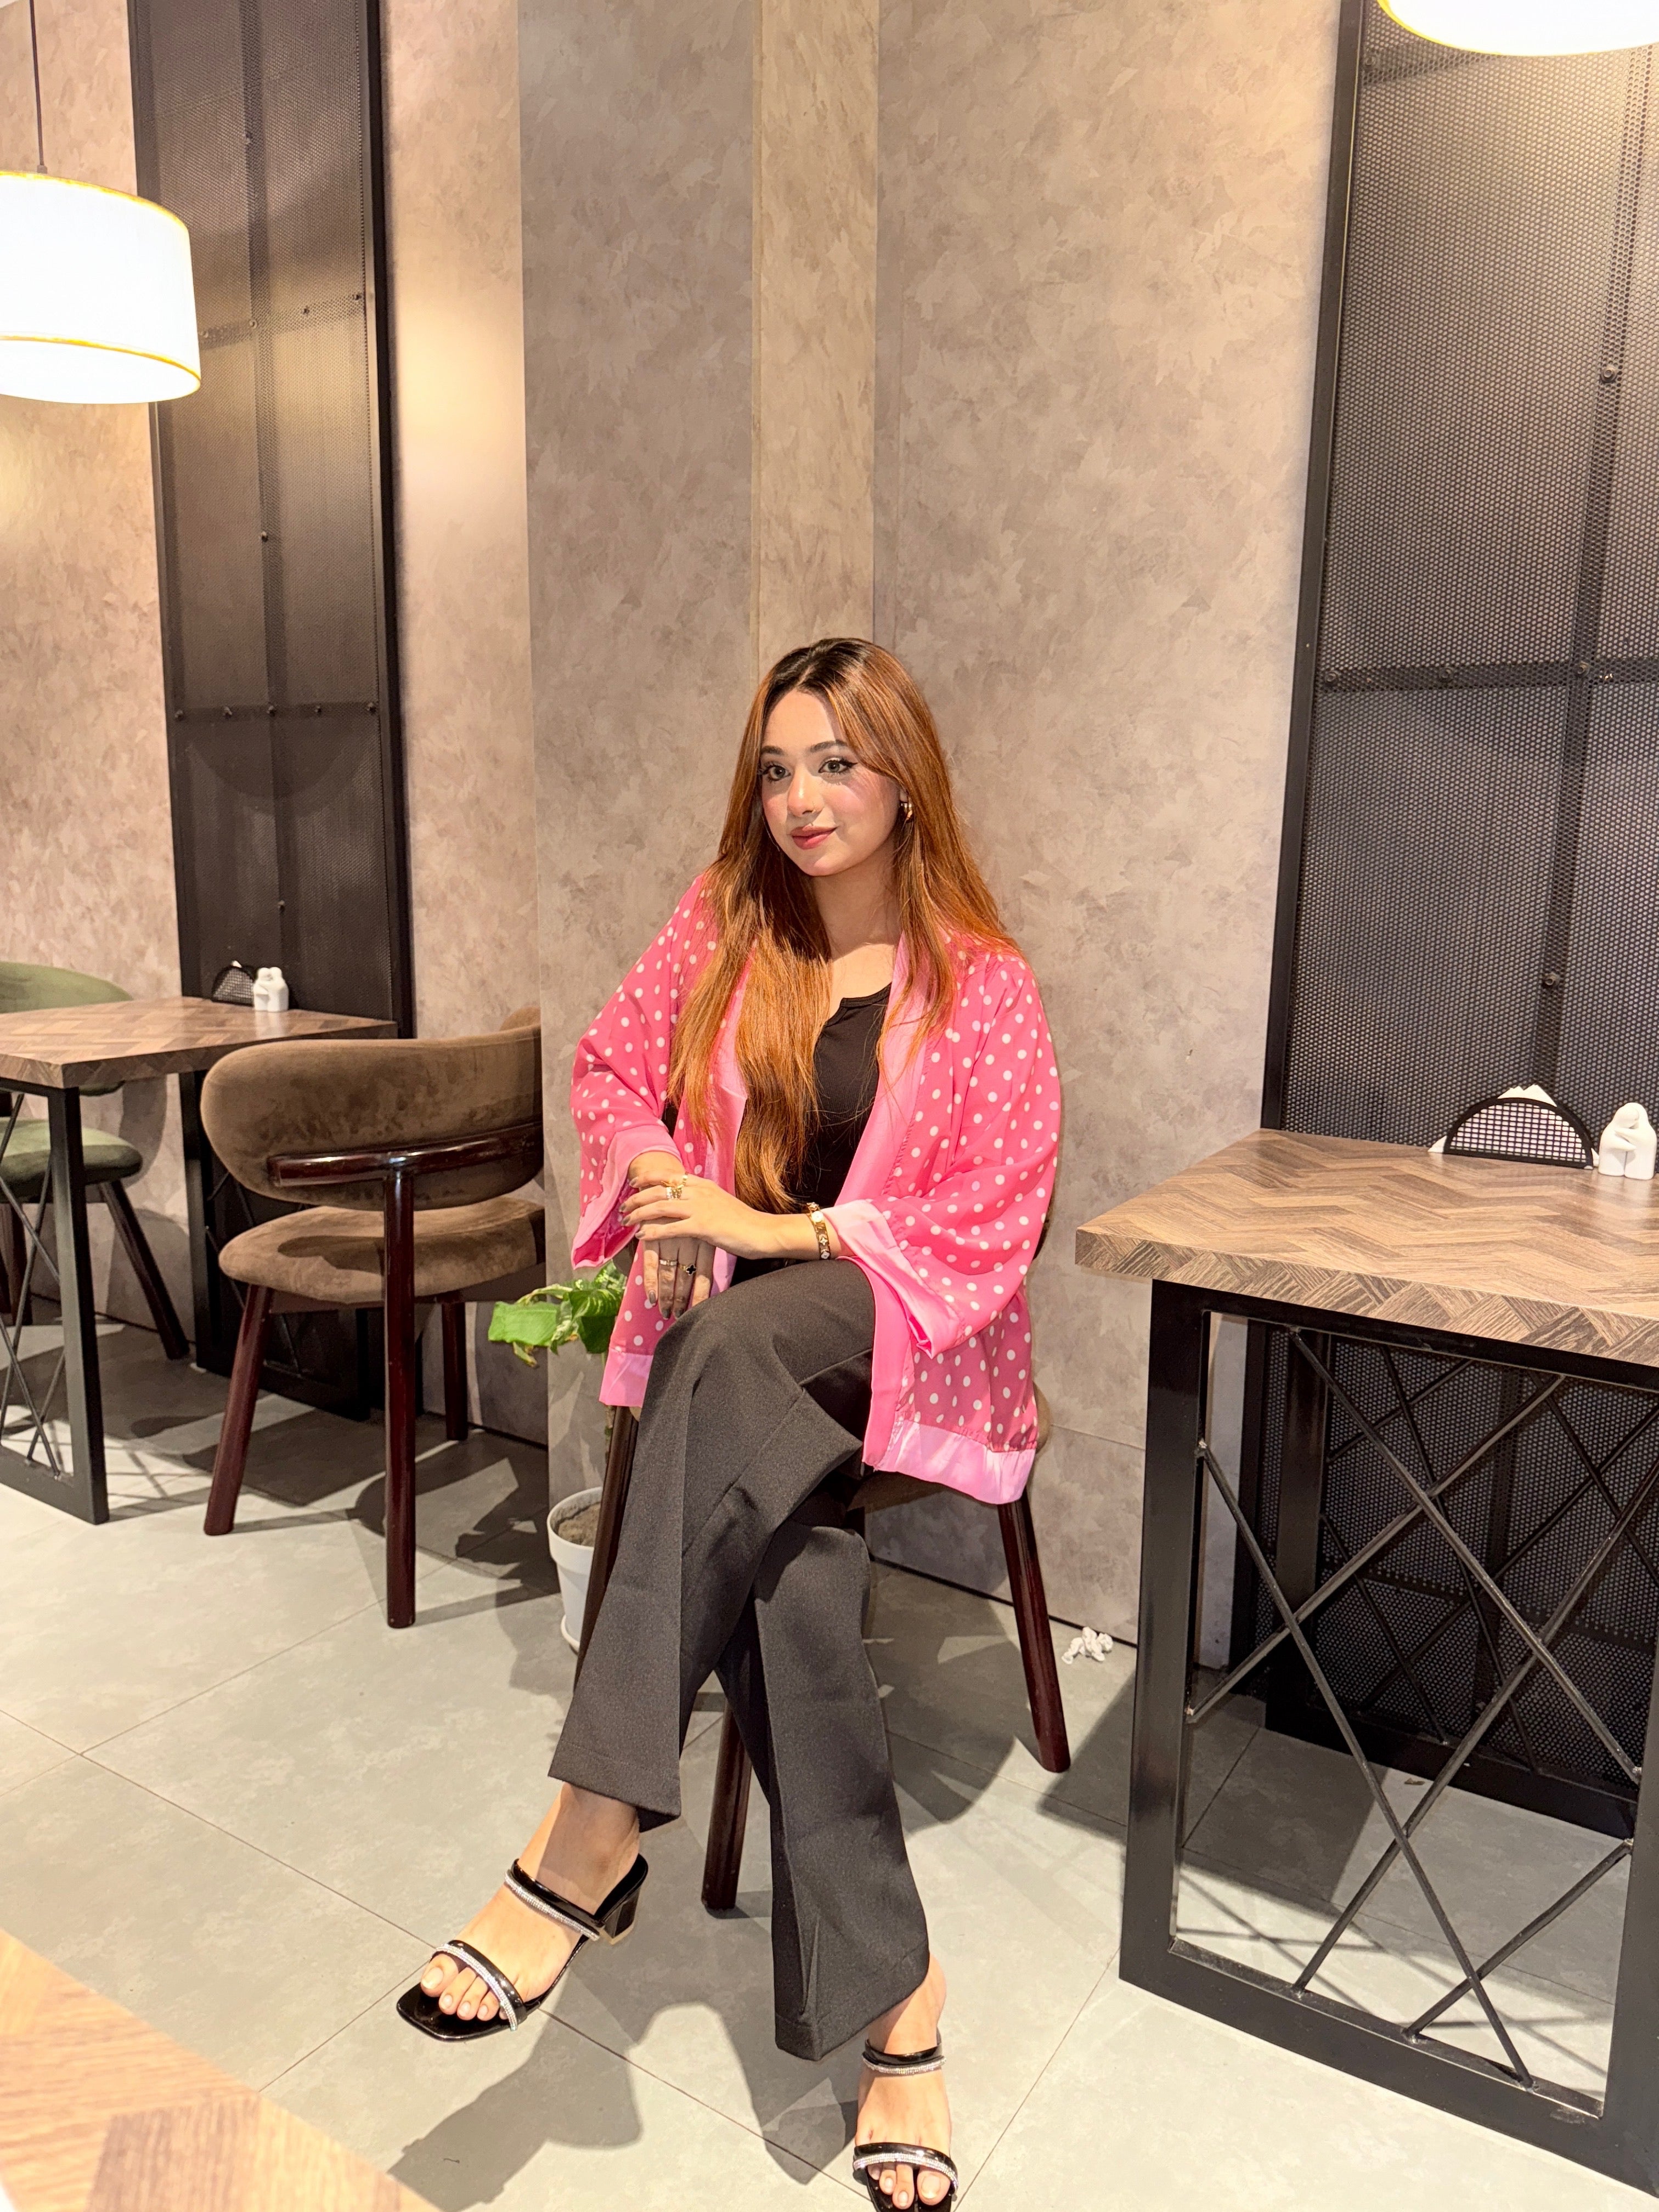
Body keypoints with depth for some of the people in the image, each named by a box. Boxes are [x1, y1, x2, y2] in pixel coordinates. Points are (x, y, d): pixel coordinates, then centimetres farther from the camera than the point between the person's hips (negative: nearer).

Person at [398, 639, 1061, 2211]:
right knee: (786, 1555, -30)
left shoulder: (981, 985, -2)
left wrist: (781, 1230, -16)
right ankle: (894, 2002, -19)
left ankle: (593, 1837, -34)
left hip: (901, 1337, -3)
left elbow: (993, 1224, -7)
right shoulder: (724, 924, 8)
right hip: (728, 1338, 3)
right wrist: (652, 1177, -5)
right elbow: (613, 1064, 17)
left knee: (736, 1339, -38)